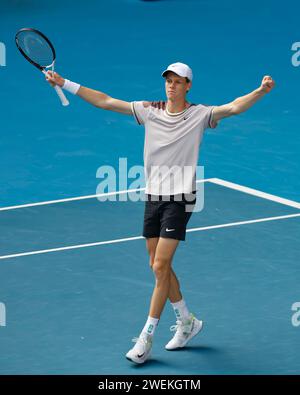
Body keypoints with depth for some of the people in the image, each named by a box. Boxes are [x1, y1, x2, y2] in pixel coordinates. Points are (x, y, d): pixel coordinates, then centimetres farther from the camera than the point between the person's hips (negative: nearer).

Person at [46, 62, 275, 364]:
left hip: (179, 199, -5)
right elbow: (104, 101, 6)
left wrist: (261, 91, -36)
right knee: (158, 267, 11)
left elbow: (234, 107, -19)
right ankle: (186, 321, 31)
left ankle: (146, 338, -4)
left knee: (160, 266, -10)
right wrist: (65, 84, 3)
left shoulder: (199, 115, -5)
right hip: (153, 197, 5)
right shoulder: (149, 110, 5)